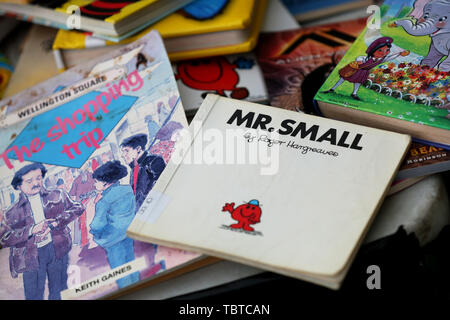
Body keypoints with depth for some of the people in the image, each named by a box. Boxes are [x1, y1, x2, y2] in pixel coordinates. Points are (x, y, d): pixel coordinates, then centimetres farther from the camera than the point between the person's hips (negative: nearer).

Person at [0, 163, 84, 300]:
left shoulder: (57, 196, 9)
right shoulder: (13, 213, 3)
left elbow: (77, 208, 3)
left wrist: (56, 222, -11)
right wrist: (31, 230, -16)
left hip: (57, 248, 1)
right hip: (31, 256, -1)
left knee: (58, 292, 8)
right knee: (33, 295, 1)